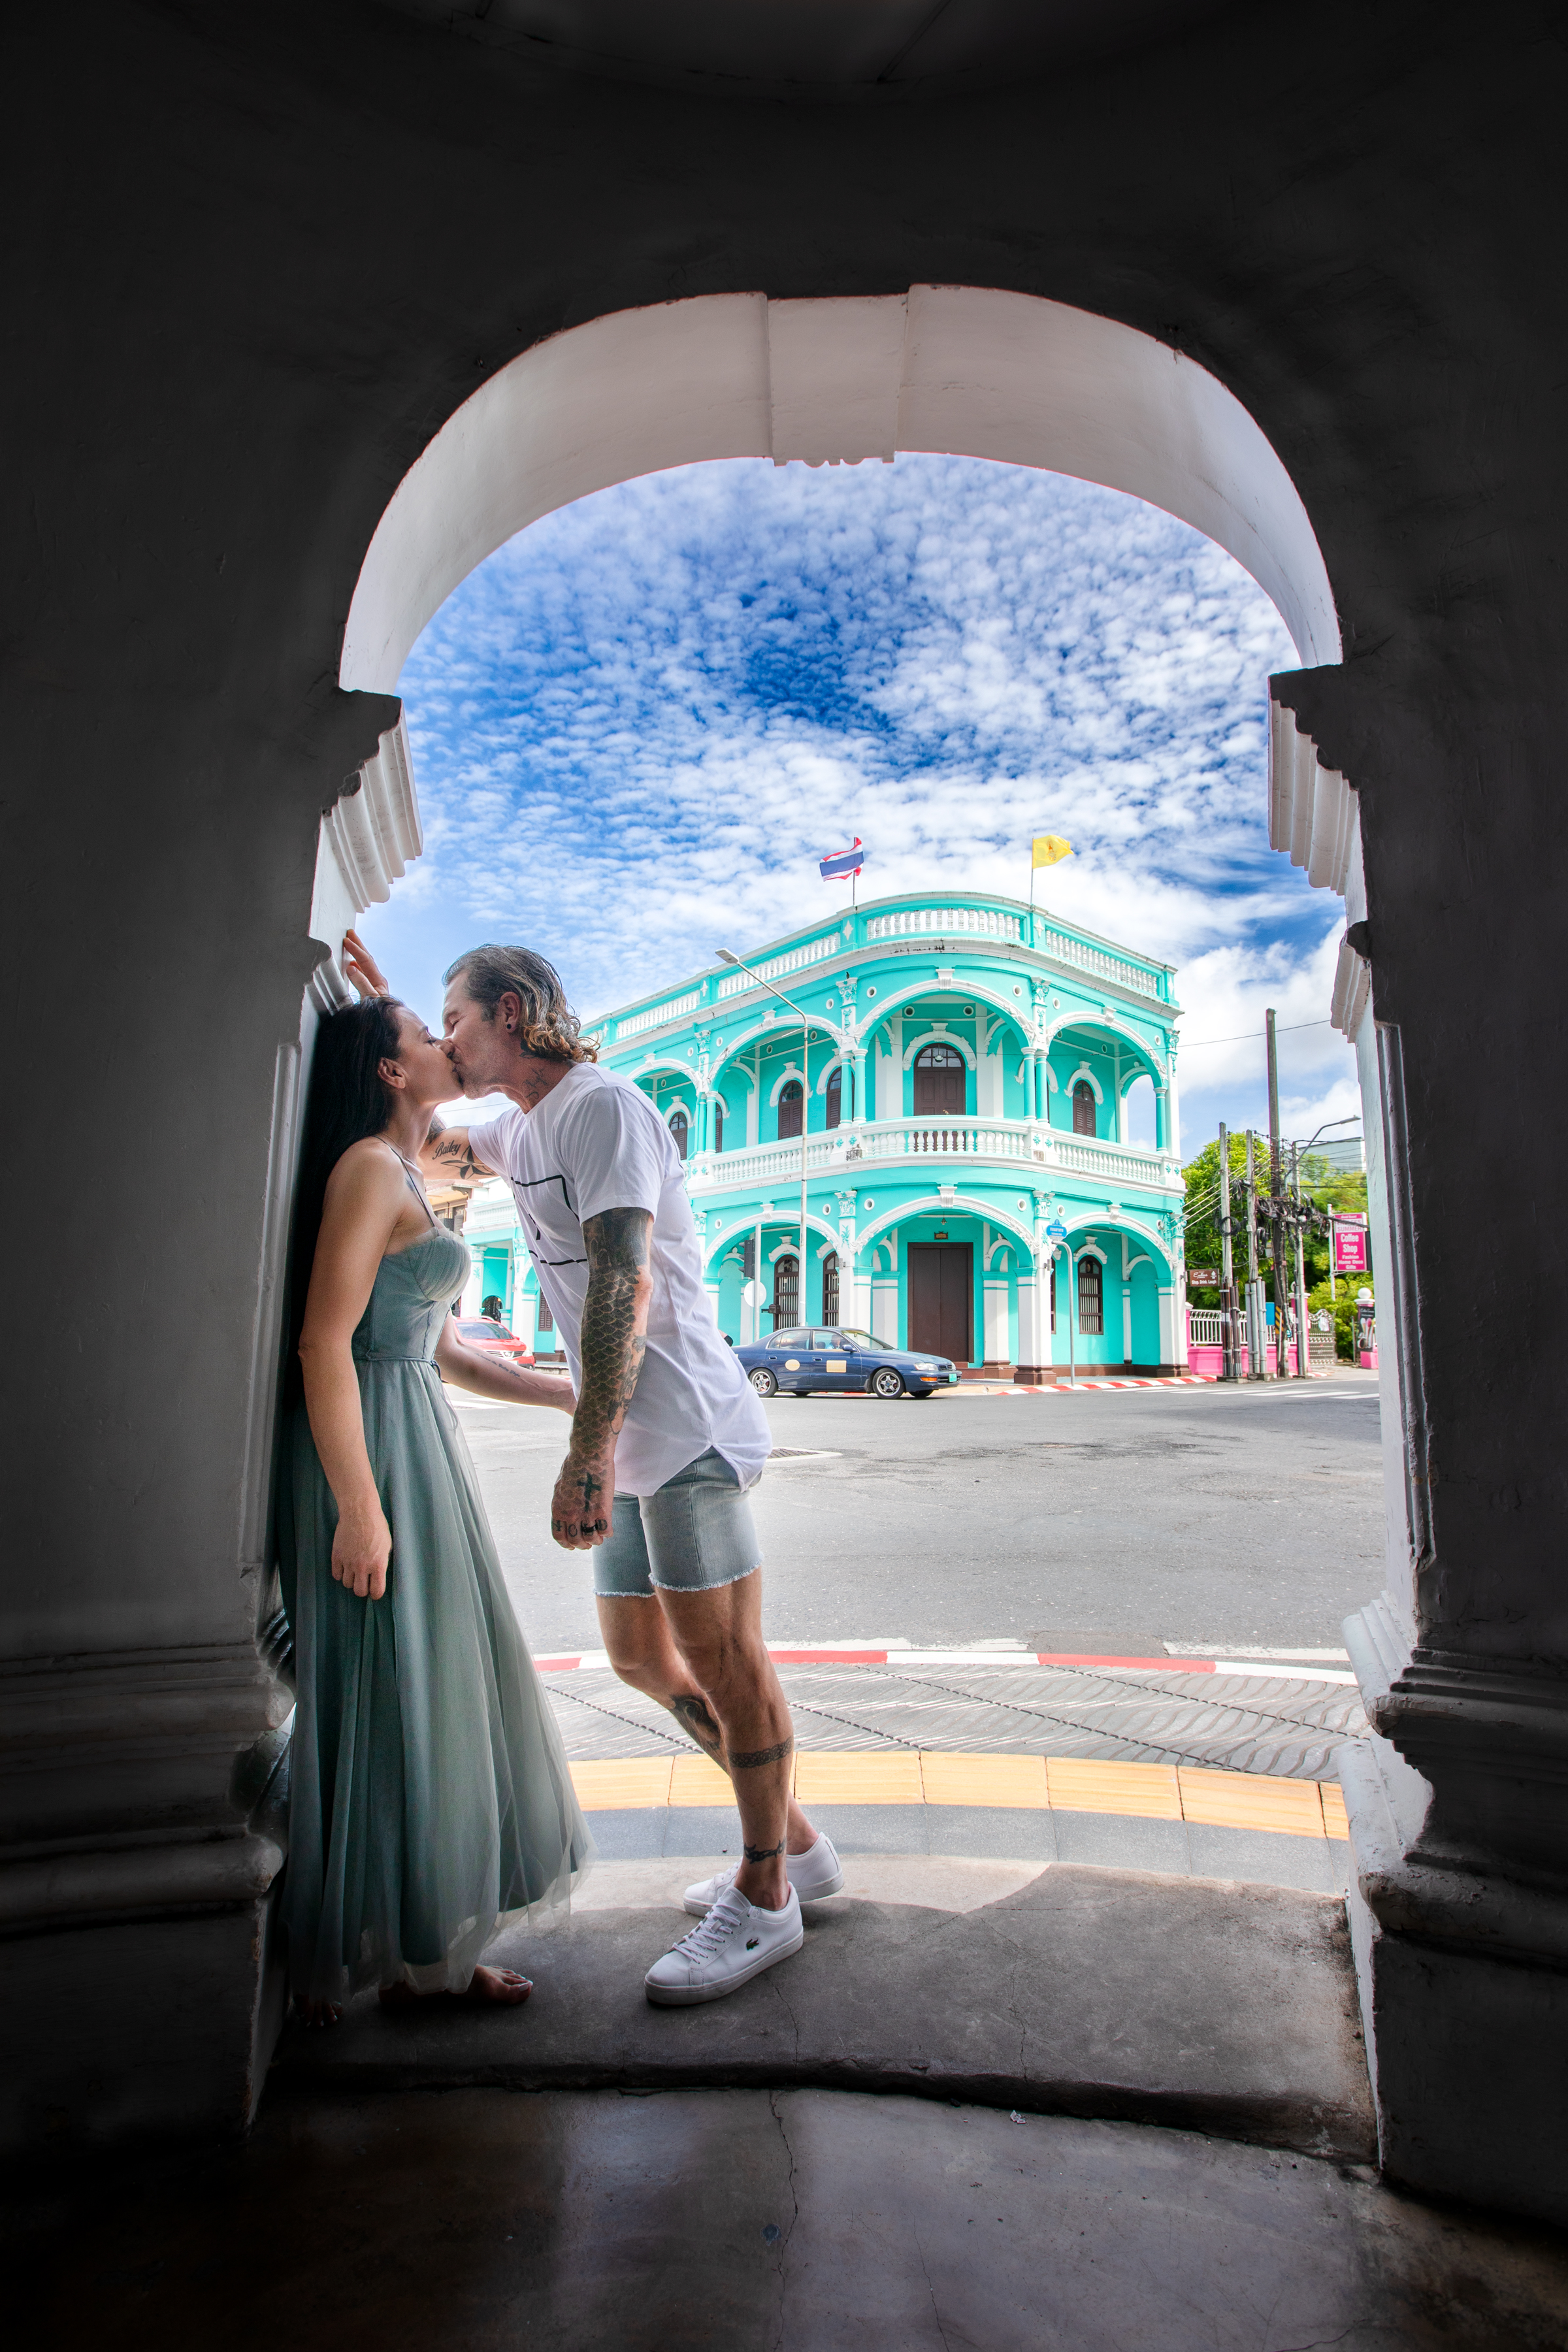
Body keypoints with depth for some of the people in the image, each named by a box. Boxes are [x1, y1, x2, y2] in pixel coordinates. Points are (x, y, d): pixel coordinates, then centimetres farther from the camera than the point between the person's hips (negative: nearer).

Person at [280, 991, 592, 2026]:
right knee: (385, 1700, 1)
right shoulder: (369, 1167, -11)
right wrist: (360, 1507, -23)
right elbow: (324, 1340, -19)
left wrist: (576, 1396, 19)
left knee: (430, 1697, 15)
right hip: (374, 1448, -10)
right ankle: (374, 1958, 18)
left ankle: (426, 1947, 28)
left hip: (420, 1441, 10)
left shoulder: (407, 1182, 19)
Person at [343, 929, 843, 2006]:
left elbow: (626, 1283, -24)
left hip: (687, 1428, -10)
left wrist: (588, 1452, -29)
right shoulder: (524, 1130, 18)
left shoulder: (605, 1107, -12)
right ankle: (796, 1846, 29)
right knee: (643, 1658, 15)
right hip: (633, 1449, 10)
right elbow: (434, 1148, 36)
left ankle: (765, 1898, 17)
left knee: (723, 1664, 0)